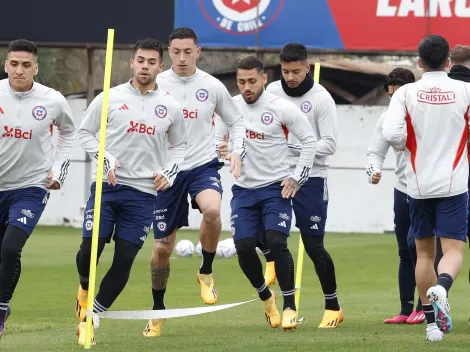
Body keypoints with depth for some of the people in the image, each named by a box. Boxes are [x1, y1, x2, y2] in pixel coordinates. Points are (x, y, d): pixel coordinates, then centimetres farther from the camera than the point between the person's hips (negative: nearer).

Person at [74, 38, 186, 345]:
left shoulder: (171, 107, 5)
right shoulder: (110, 98, 0)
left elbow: (179, 144, 19)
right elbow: (85, 132, 6)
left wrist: (170, 171, 2)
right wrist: (104, 158, -9)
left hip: (144, 193, 1)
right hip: (107, 186, -1)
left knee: (124, 259, -4)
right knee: (90, 248, -10)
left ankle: (90, 317, 9)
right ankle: (85, 287, 25)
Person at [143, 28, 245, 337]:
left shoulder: (212, 87, 1)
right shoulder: (156, 85, -2)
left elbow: (236, 122, 13)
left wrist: (238, 151, -3)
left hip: (203, 165, -1)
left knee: (212, 210, -34)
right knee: (163, 247, 4)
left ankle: (206, 272, -9)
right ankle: (158, 309, 26)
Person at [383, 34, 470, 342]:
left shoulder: (406, 93, -4)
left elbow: (391, 134, -15)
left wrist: (405, 145, 6)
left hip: (419, 186, 2)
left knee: (424, 252, 13)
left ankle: (434, 322, 14)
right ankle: (441, 287, -38)